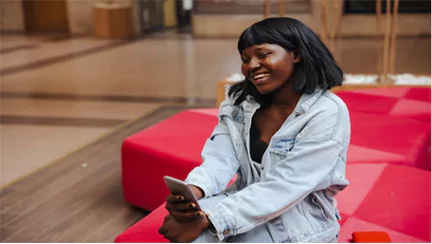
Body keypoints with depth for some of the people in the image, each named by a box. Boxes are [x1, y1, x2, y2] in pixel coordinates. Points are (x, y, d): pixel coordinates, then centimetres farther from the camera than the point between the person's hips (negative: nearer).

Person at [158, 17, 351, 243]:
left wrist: (206, 221, -31)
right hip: (246, 206, 5)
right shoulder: (240, 102, 2)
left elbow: (282, 188, -24)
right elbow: (219, 158, -10)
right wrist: (191, 193, -33)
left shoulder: (327, 114, -16)